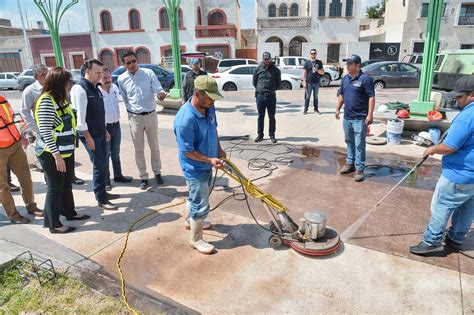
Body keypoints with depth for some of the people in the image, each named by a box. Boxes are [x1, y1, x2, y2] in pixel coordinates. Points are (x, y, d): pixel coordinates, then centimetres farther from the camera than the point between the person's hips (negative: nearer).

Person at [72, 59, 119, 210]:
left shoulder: (96, 87, 11)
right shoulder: (80, 89, -17)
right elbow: (80, 116, -20)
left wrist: (104, 130, 19)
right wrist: (88, 137, -20)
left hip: (100, 133, 9)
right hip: (90, 135, -9)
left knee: (102, 164, 15)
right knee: (99, 165, -5)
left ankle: (103, 192, 28)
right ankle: (101, 199, 6)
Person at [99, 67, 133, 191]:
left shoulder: (115, 87, 1)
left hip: (116, 124, 6)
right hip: (104, 126, -6)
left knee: (116, 153, 18)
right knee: (106, 154, 3)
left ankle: (118, 175, 32)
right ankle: (106, 180, 13)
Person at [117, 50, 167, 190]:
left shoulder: (149, 73, -7)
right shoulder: (121, 79, -3)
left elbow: (158, 89, -12)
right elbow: (125, 99, 10)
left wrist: (161, 94, -35)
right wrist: (132, 111, 13)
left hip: (151, 115, 0)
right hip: (135, 117, 1)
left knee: (154, 146, 12)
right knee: (139, 149, 7)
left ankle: (157, 173, 28)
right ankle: (143, 177, 19)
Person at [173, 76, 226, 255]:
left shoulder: (209, 108, -6)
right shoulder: (186, 119, -32)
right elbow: (187, 151, -26)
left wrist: (219, 149, 7)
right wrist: (209, 160, -27)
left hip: (206, 165, 9)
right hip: (195, 168, -8)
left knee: (197, 197, 28)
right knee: (201, 205, 3)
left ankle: (191, 220, 52)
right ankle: (196, 240, 23)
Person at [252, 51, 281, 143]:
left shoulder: (275, 70, -1)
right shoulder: (258, 69, 1)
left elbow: (279, 83, 8)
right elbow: (254, 82, 12)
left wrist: (273, 89, 4)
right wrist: (260, 89, 9)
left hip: (271, 96, -1)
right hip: (260, 96, 1)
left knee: (272, 117, 6)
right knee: (260, 117, 8)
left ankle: (272, 135, 16)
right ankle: (260, 135, 18)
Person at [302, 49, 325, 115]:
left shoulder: (319, 62, 10)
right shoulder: (307, 62, 2)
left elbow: (322, 72, 10)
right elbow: (304, 73, -1)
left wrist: (317, 70, -11)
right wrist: (304, 82, -8)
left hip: (316, 83, 3)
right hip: (309, 83, -2)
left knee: (316, 97, 9)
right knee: (307, 97, 0)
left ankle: (316, 109, 17)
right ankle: (305, 109, 8)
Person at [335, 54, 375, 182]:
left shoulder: (365, 78, -11)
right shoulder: (345, 78, 10)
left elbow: (371, 97, -14)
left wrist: (370, 115, -19)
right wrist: (337, 109, 14)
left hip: (360, 118, -7)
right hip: (347, 117, 7)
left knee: (359, 144, -1)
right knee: (349, 142, 18)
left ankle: (359, 169, 6)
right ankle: (350, 163, 32)